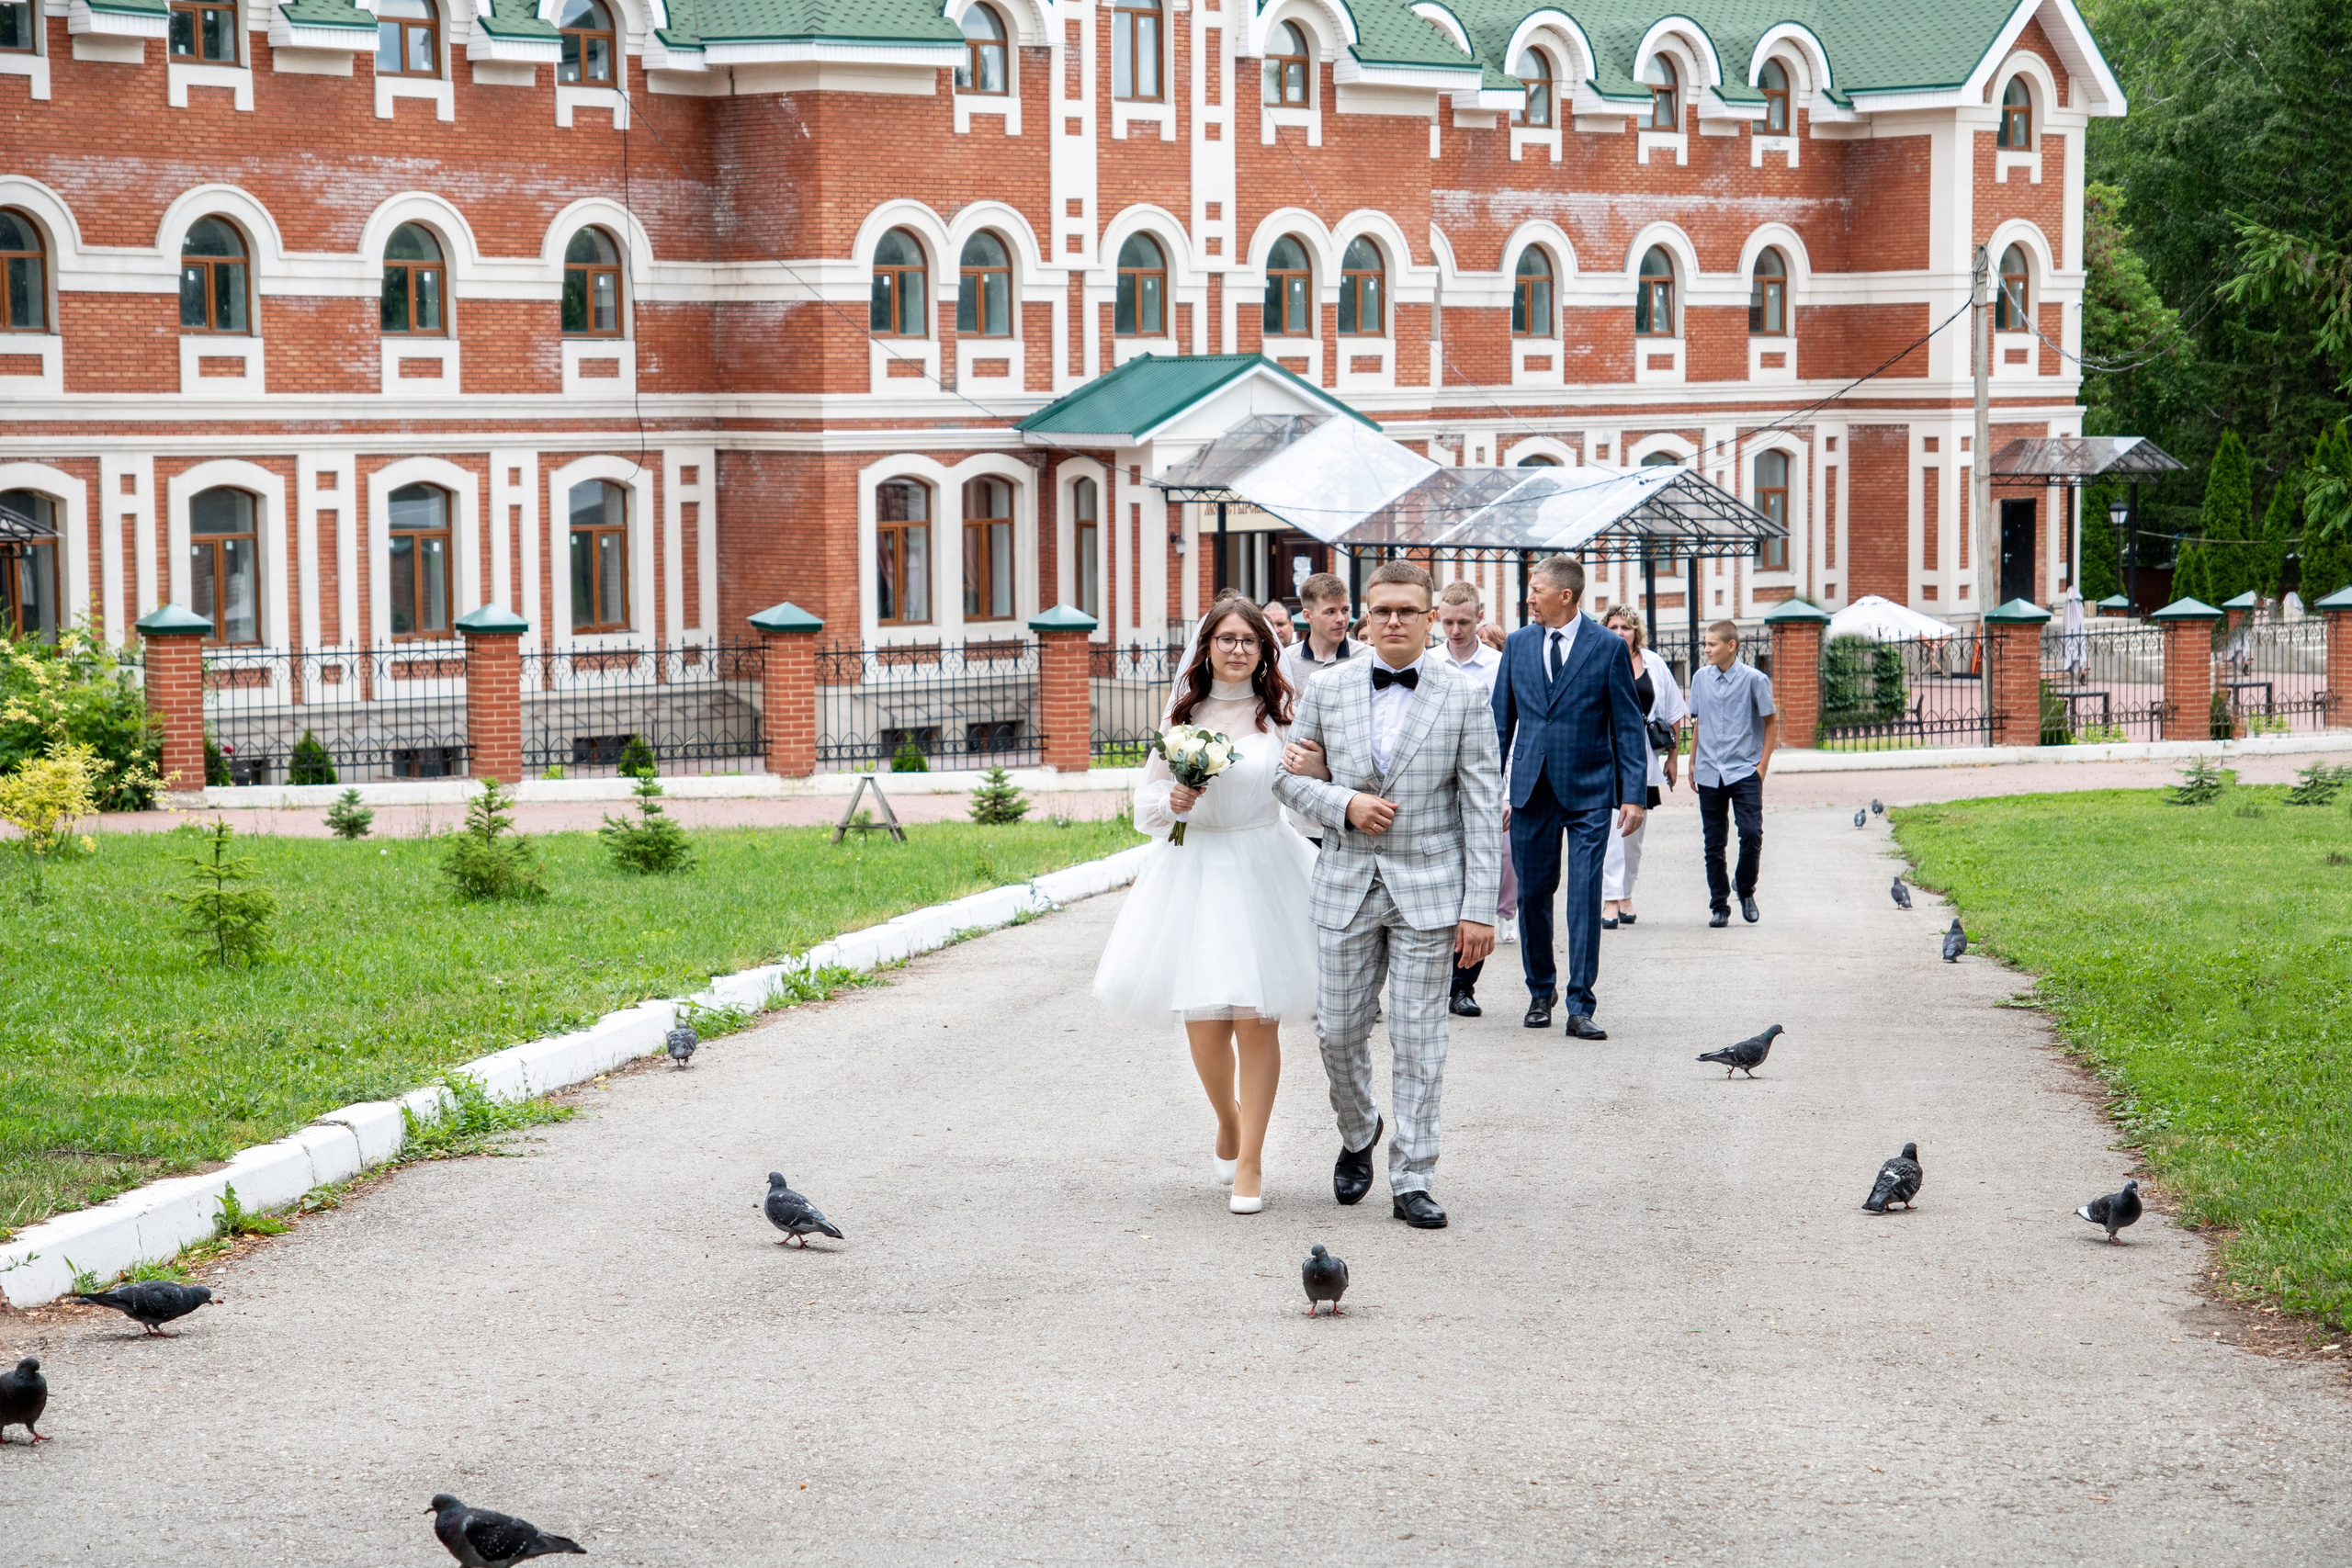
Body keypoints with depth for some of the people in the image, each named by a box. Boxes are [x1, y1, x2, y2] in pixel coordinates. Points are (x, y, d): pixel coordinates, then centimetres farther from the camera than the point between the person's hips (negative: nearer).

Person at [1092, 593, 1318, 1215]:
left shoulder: (1280, 715, 2)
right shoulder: (1183, 713, 8)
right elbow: (1146, 796, 12)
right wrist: (1172, 800, -9)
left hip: (1262, 872, -2)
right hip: (1192, 871, 2)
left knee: (1256, 1017, -4)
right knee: (1203, 1022, 0)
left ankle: (1250, 1159, 7)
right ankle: (1228, 1122, 30)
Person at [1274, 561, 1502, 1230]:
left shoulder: (1462, 696, -2)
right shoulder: (1327, 690, 4)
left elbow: (1482, 807, -3)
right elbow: (1290, 777, 9)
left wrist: (1479, 909, -8)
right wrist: (1343, 804, -12)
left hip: (1429, 888, -2)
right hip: (1347, 884, 2)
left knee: (1418, 1041, -1)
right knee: (1339, 1031, 7)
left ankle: (1412, 1181, 6)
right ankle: (1357, 1136, 35)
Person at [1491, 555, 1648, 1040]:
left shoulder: (1608, 647, -2)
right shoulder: (1518, 644, 9)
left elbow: (1628, 726, -1)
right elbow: (1501, 721, 13)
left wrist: (1634, 795, -7)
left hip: (1589, 793, -3)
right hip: (1531, 791, 3)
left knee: (1585, 898, -7)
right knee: (1532, 895, 8)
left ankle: (1580, 1007, -4)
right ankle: (1541, 991, 26)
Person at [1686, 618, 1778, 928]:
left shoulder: (1753, 679, -4)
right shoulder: (1701, 678, 7)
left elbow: (1772, 723, 2)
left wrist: (1762, 764, -3)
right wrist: (1693, 762, 13)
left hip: (1744, 771, -3)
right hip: (1709, 773, 3)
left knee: (1751, 833, -14)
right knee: (1713, 842, 3)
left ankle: (1745, 888, 10)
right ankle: (1719, 905, 12)